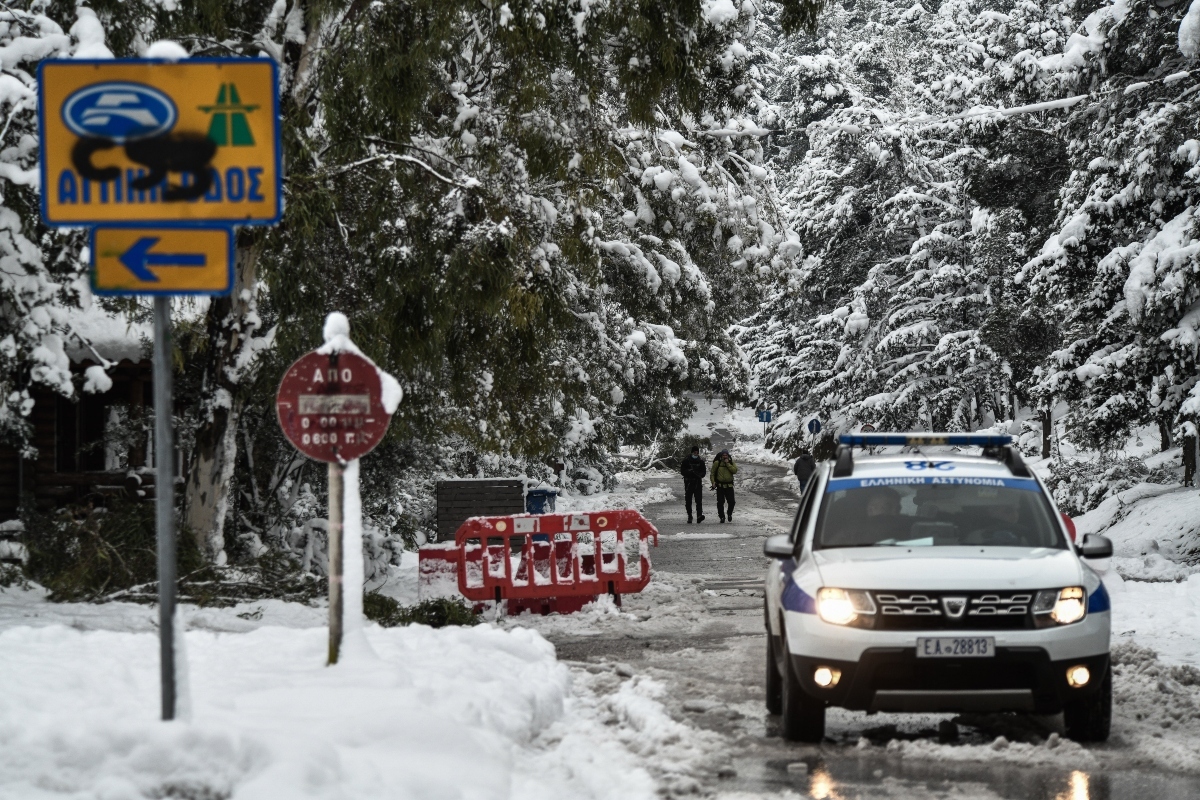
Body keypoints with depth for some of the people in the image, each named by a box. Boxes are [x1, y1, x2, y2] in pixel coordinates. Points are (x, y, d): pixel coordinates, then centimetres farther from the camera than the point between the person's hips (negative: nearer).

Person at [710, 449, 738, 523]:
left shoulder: (731, 463, 5)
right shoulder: (717, 463, 1)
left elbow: (735, 471, -12)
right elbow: (712, 474, 5)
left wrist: (727, 464, -14)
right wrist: (713, 482, -9)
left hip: (729, 486, 1)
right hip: (720, 486, -1)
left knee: (731, 502, -4)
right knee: (720, 503, -4)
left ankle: (729, 514, 23)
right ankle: (722, 517, 9)